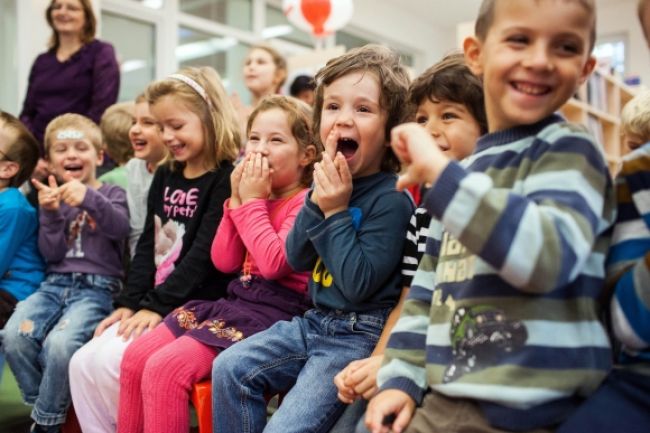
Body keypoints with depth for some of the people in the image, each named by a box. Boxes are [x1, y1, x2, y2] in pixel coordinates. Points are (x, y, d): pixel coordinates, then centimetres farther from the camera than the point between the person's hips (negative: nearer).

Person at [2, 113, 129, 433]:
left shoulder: (111, 194, 7)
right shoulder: (51, 198, 17)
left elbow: (120, 227, -17)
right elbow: (51, 254, 6)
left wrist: (89, 199, -34)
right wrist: (51, 214, -10)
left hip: (97, 288, -4)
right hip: (55, 284, 4)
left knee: (59, 344, -29)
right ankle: (48, 405, 0)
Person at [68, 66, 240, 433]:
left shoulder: (226, 180, -11)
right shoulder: (165, 176, 14)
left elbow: (203, 255, -17)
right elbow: (148, 244, 13)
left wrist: (156, 305, -17)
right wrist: (129, 302, 4)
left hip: (194, 306, -8)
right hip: (152, 303, 8)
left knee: (111, 363, -20)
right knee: (82, 363, -5)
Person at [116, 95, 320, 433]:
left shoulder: (306, 202, -11)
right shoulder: (259, 195, 13)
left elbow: (273, 263, -25)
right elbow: (224, 262, 9)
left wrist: (252, 201, -14)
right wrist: (237, 200, 0)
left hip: (273, 314, -9)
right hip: (234, 302, 9)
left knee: (164, 368, -21)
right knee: (136, 357, 1)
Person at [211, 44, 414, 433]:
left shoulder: (391, 199, -17)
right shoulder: (332, 184, 5)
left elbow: (359, 284, -21)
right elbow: (297, 259, 2)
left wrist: (336, 211, -20)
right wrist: (317, 202, -12)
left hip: (360, 334, -7)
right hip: (316, 321, 8)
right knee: (230, 368, -2)